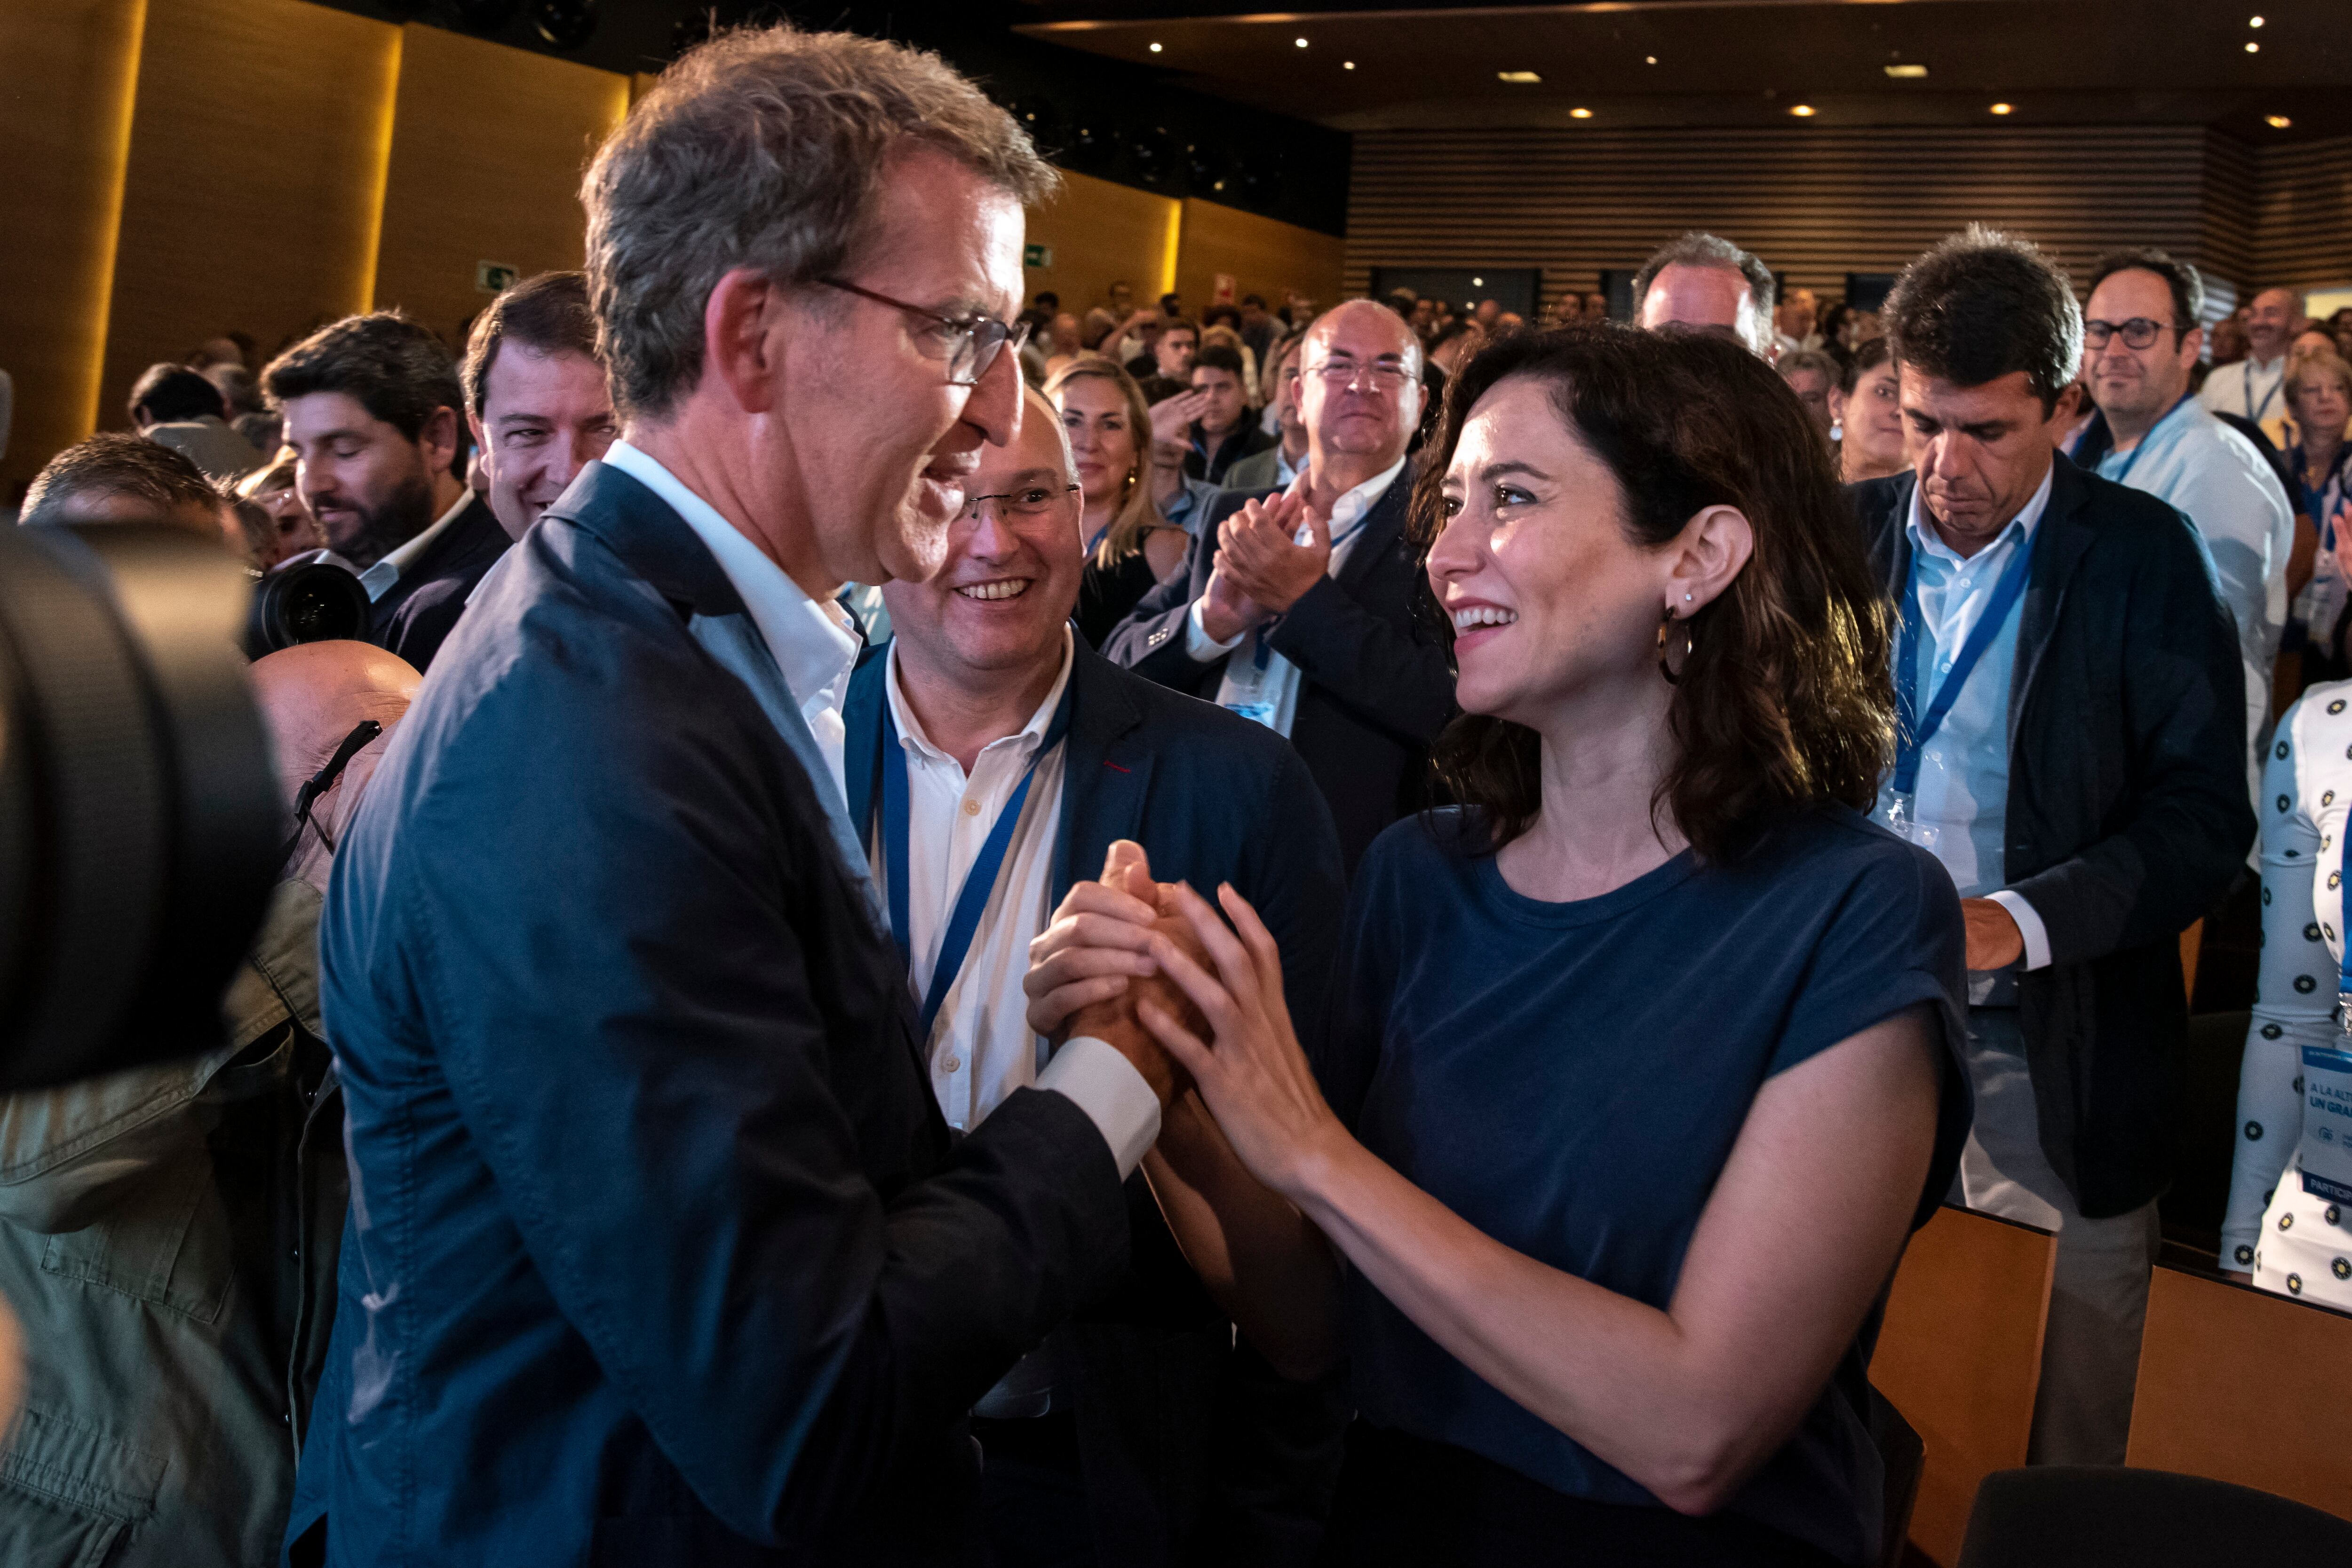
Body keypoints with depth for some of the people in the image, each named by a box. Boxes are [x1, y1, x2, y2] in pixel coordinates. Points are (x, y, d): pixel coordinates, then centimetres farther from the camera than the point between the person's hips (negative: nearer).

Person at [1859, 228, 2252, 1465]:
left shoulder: (2143, 556, -3)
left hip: (2053, 1059, -2)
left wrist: (2020, 922, -22)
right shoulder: (1850, 531, 6)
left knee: (2061, 1443, 5)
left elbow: (2207, 812, -7)